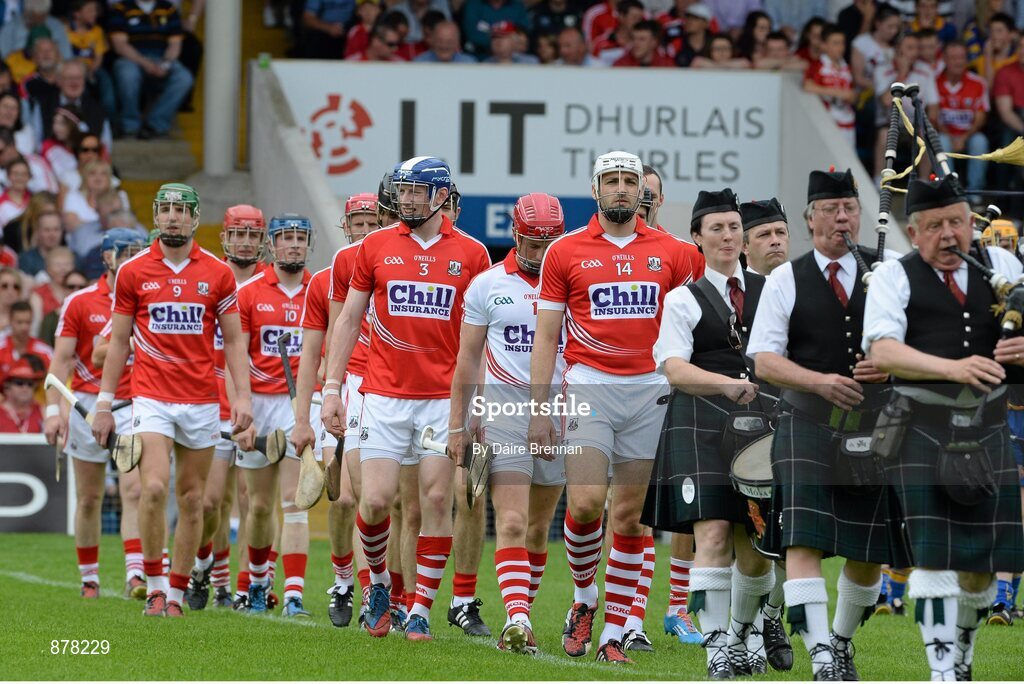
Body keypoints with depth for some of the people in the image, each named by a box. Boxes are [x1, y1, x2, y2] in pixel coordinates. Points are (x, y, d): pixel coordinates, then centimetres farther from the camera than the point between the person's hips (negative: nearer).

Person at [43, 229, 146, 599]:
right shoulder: (80, 302, 1)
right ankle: (89, 578, 17)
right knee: (89, 498, 7)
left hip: (133, 405, 1)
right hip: (88, 403, 0)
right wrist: (54, 408, -12)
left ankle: (135, 574, -20)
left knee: (134, 490, -14)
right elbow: (61, 359, -2)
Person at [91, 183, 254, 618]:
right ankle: (154, 585, -6)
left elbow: (233, 341, 7)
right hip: (151, 397, -2)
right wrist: (104, 403, 5)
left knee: (191, 499, 5)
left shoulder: (218, 274, 4)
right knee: (154, 487, -18)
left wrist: (243, 396, -3)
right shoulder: (133, 273, 3)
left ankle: (176, 594, 13)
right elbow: (118, 342, 8)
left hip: (201, 399, 2)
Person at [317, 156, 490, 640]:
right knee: (376, 500, -7)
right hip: (384, 396, 0)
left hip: (444, 397, 0)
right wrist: (331, 388, 4)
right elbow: (348, 320, 10)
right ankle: (379, 581, 20)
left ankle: (422, 609, 4)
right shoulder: (375, 247, 5)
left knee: (437, 498, -4)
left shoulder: (470, 254, 4)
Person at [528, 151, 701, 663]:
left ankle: (613, 632, 7)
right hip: (588, 386, -2)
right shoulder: (565, 253, 4)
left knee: (629, 513, 3)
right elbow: (545, 338, 5)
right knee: (586, 502, -16)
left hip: (651, 390, 2)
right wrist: (537, 411, 0)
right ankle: (583, 597, 10)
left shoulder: (670, 254, 8)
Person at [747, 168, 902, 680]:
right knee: (803, 540, -17)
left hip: (874, 423, 3)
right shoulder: (786, 280, 3)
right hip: (807, 422, -3)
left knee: (869, 549, 8)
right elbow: (764, 361, -2)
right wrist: (820, 381, -18)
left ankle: (842, 638, 30)